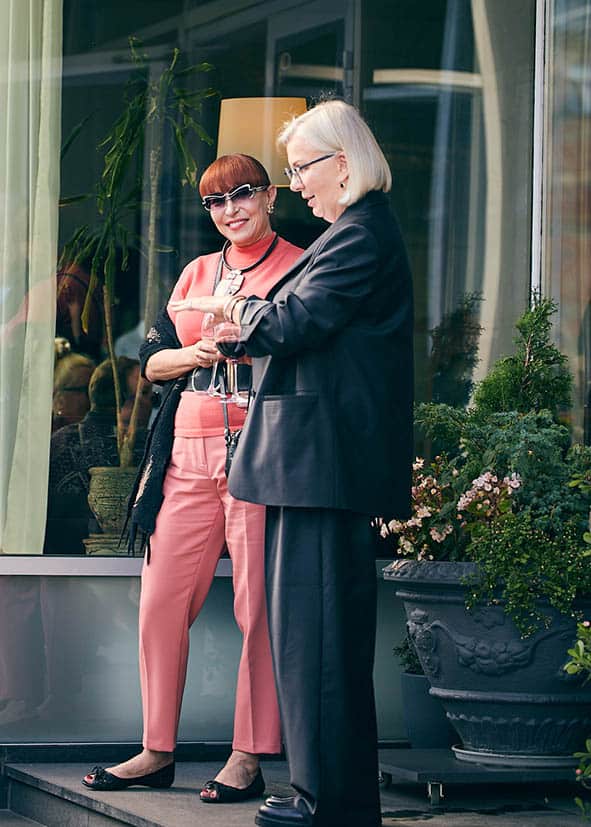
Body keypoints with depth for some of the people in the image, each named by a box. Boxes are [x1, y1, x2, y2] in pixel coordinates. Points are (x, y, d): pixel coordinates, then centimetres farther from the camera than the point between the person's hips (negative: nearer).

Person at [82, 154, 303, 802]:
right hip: (188, 454, 6)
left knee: (257, 608, -6)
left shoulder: (298, 268, 4)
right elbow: (152, 360, 17)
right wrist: (196, 354, -3)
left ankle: (248, 760, -1)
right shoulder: (196, 274, 20)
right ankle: (157, 753, 12)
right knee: (161, 603, 3)